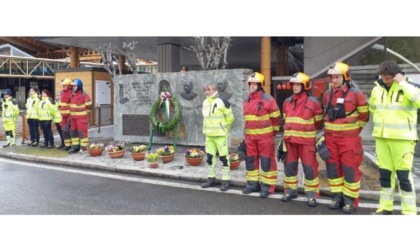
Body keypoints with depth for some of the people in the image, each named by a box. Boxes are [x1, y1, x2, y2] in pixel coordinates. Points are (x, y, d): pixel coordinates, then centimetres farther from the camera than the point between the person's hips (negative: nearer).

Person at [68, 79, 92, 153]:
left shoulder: (84, 95, -12)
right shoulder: (72, 95, 12)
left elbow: (88, 106, -11)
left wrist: (82, 111, -2)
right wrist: (72, 112, 15)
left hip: (81, 117, -8)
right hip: (73, 117, 8)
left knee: (82, 132, -5)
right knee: (73, 131, 11)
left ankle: (83, 148, 2)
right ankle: (75, 146, 21)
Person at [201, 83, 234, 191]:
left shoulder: (222, 101, -12)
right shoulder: (205, 102, 10)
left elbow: (230, 118, -7)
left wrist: (223, 128, 1)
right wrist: (207, 129, 16)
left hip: (220, 135, -7)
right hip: (209, 135, 7)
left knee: (224, 157, -1)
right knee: (210, 157, 13)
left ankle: (226, 181, 8)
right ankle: (211, 178, 25)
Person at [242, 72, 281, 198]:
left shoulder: (268, 99, -9)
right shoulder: (247, 101, 11)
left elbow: (276, 117, -4)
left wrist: (273, 132, 2)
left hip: (265, 136, -6)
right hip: (250, 136, 7)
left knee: (266, 161, -1)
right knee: (250, 160, 11)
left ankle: (267, 186, 7)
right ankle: (252, 183, 23)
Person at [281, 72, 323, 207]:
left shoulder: (313, 102, -6)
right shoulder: (287, 102, 9)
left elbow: (318, 122, 2)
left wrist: (309, 132, 6)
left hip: (306, 140, -4)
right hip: (290, 140, 5)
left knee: (309, 167, -1)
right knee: (289, 166, 11)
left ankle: (312, 194, 10)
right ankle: (291, 190, 24)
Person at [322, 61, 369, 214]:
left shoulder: (356, 94, -8)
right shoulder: (327, 94, 8)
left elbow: (364, 115, 1)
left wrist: (354, 129, 4)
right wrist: (330, 128, 15)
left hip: (349, 137, -5)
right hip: (330, 137, 5)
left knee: (350, 168, 0)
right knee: (332, 167, 8)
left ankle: (350, 200, 11)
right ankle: (337, 197, 21)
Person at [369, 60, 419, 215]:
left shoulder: (407, 88, -7)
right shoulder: (377, 89, 8)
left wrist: (403, 83, -21)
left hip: (402, 139, -5)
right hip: (381, 138, 5)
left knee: (404, 176, -2)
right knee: (384, 173, 12)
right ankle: (385, 207, 25)